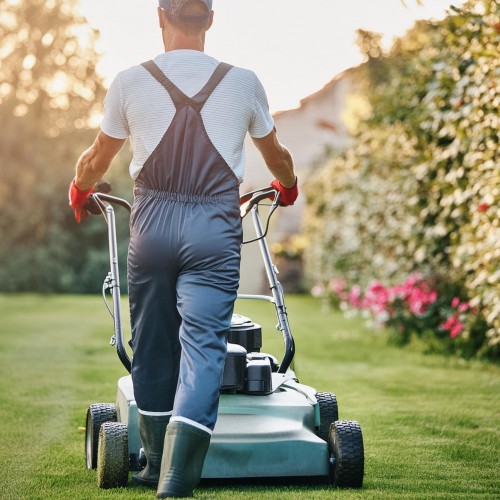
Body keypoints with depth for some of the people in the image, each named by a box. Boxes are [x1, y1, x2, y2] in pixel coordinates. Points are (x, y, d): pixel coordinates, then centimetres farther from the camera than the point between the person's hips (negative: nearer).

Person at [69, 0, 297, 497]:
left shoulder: (130, 82, 2)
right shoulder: (242, 83, 4)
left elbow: (96, 160, 15)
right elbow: (276, 156, 21)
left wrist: (80, 191, 38)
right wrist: (288, 186, 44)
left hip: (152, 222, 1)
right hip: (215, 228, -1)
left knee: (151, 344, 14)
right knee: (203, 347, -3)